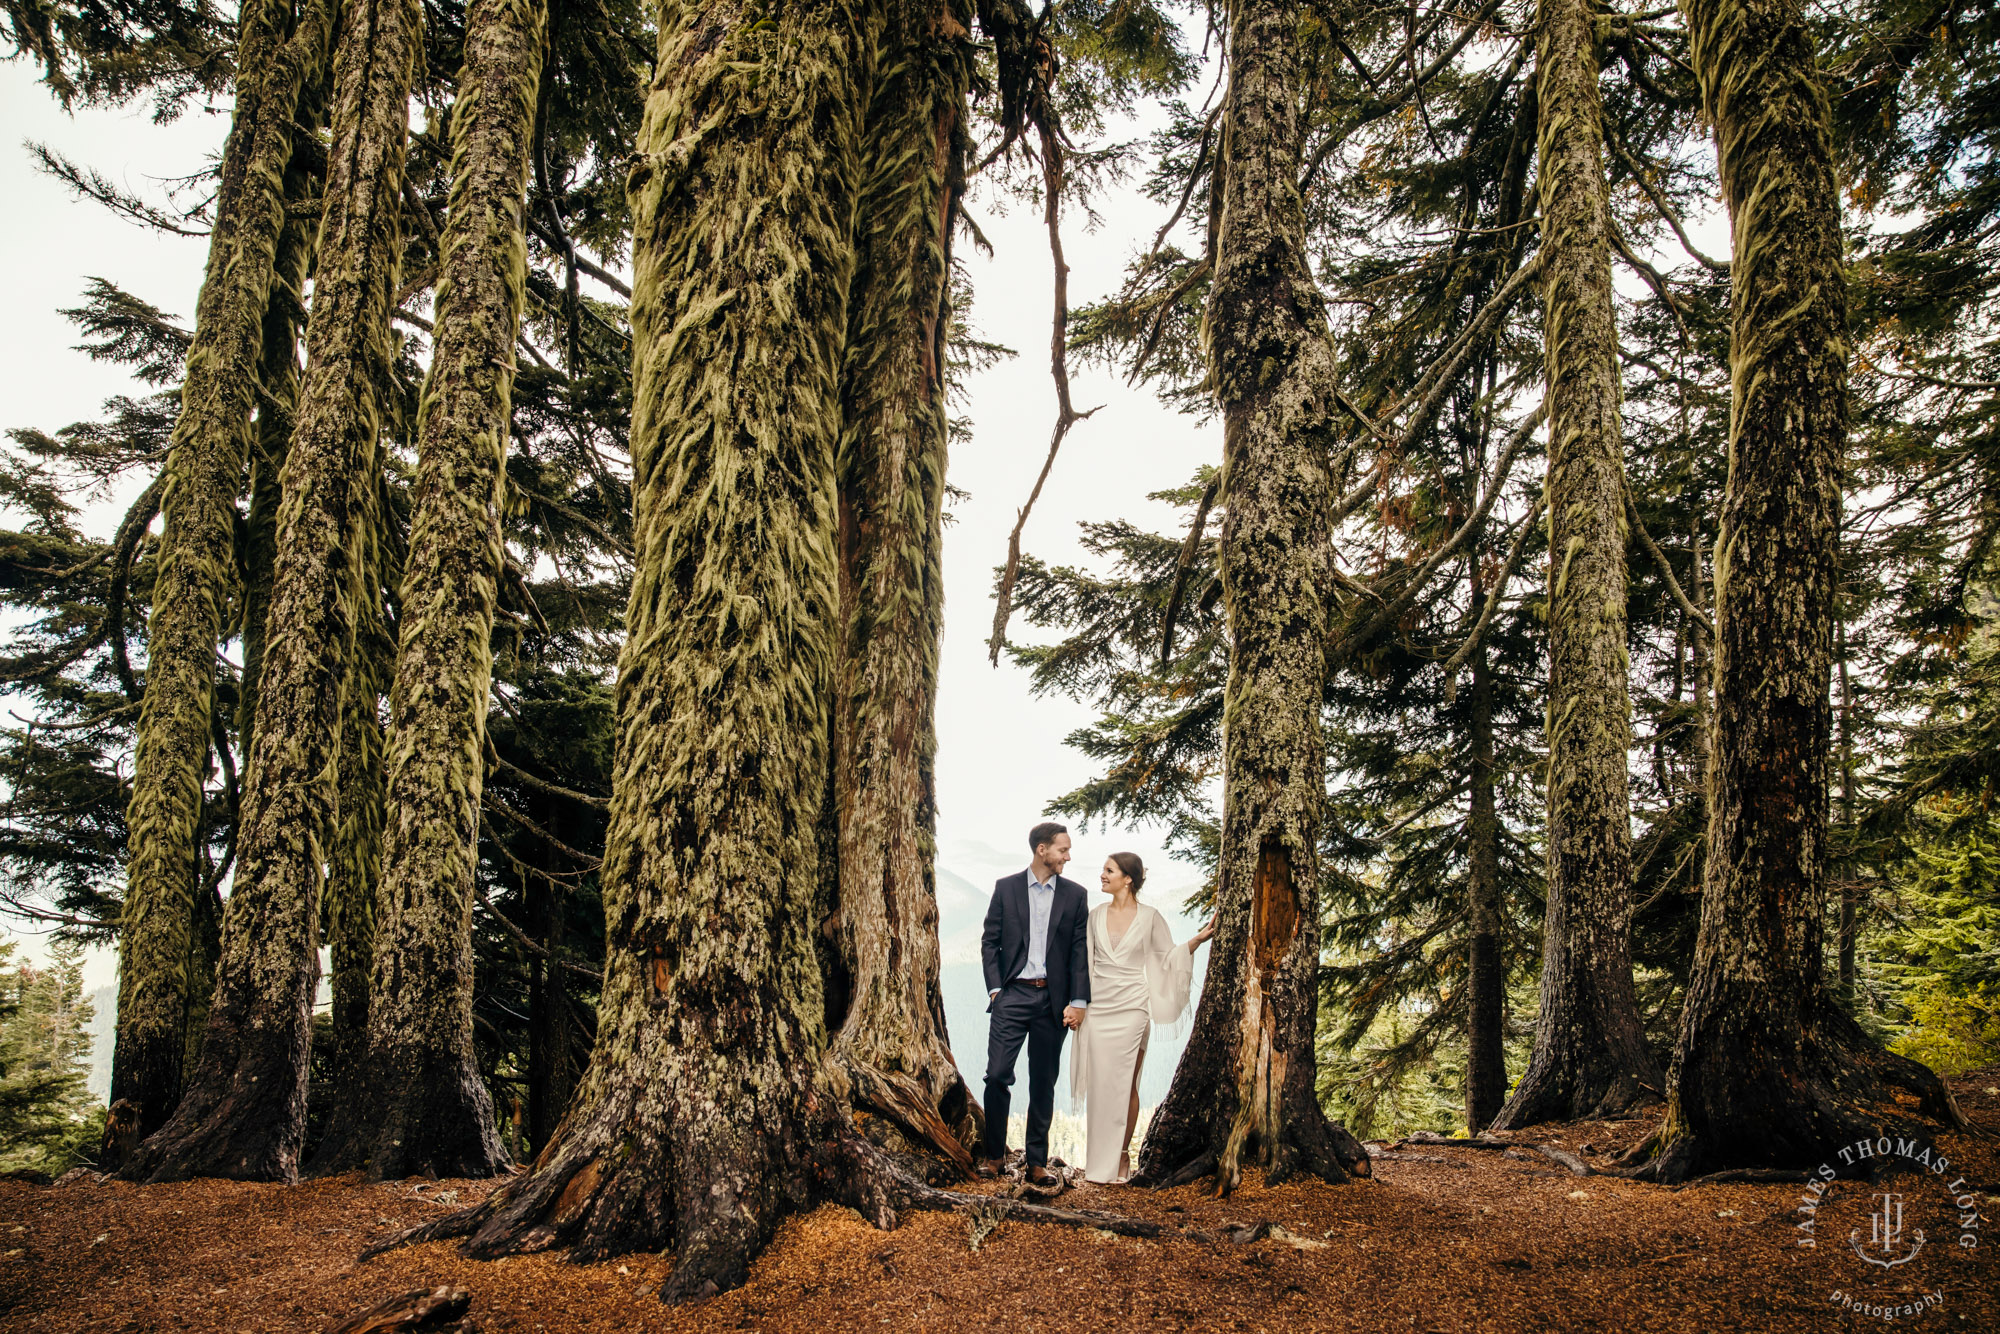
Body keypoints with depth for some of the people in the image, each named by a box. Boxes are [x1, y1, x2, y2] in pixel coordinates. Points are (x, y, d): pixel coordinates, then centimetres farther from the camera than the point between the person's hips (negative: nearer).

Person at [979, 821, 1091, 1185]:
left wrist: (1078, 1001, -4)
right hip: (1012, 994, -1)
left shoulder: (1075, 895, 7)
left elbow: (1079, 950, 4)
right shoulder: (1006, 887, 4)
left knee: (1043, 1082, 6)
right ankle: (993, 1153, 11)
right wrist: (994, 989, -5)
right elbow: (989, 941, 5)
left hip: (1053, 1000, 1)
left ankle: (1037, 1162, 14)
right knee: (998, 1074, -6)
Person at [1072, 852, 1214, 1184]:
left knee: (1125, 1084, 1)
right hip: (1098, 1007, 3)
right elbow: (1086, 960, 12)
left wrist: (1197, 939, -9)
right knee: (1099, 1083, 2)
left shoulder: (1150, 917, -2)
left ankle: (1121, 1156, 14)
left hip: (1131, 1008, -3)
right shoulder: (1096, 915, 7)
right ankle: (1098, 1160, 11)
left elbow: (1168, 957, 5)